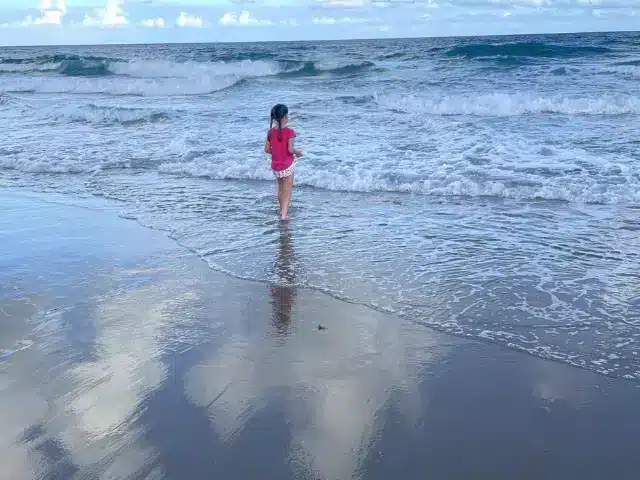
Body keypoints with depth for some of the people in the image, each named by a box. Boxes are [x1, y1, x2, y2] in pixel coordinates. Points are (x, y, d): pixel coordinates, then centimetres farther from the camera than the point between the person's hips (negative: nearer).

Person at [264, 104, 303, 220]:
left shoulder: (271, 132, -1)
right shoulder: (289, 132, -16)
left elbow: (267, 149, 2)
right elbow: (290, 149, -21)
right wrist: (298, 153, -1)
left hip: (275, 166, 5)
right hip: (287, 165, -5)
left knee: (280, 189, 24)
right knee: (287, 191, 3)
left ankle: (282, 210, 38)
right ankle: (284, 214, -5)